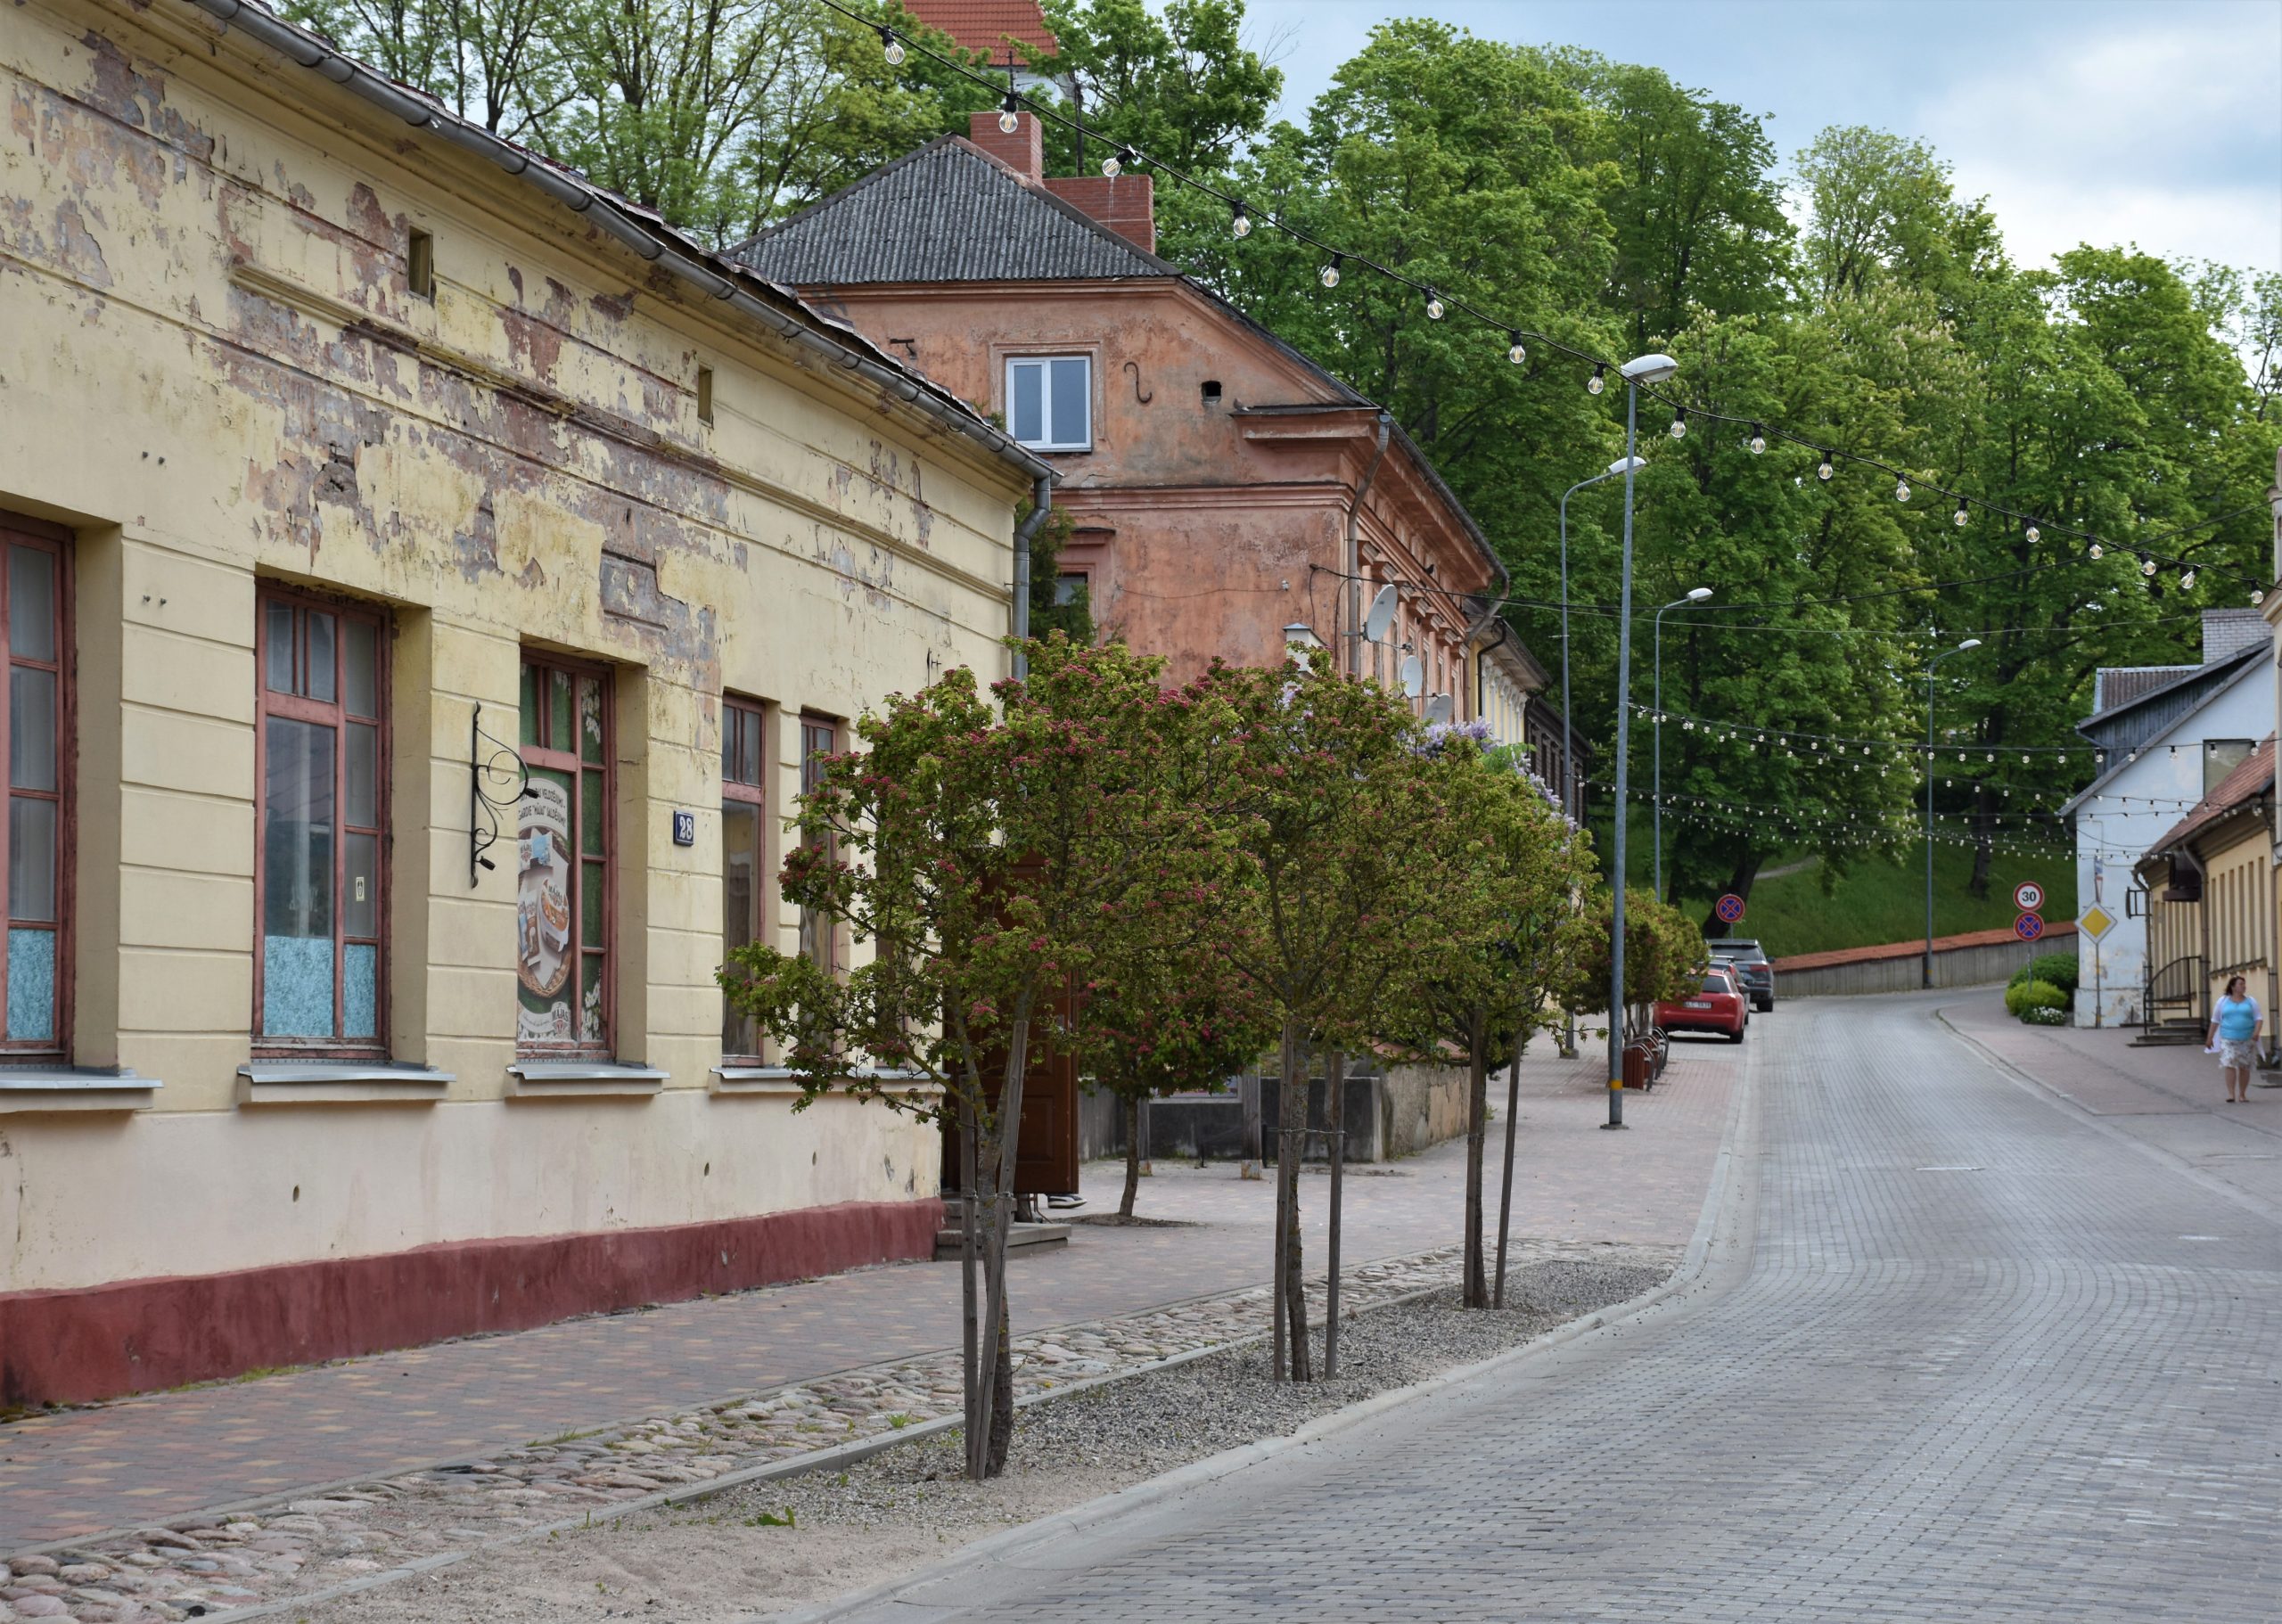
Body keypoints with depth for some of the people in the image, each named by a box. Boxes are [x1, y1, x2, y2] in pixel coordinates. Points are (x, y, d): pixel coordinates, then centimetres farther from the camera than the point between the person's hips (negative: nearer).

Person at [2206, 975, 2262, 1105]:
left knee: (2244, 1067, 4)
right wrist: (2210, 1038, 8)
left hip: (2247, 1040, 1)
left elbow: (2259, 1018, 2)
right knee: (2229, 1065, -15)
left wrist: (2256, 1032, -17)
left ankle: (2242, 1095, 15)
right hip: (2228, 1040, -1)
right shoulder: (2223, 1001, 5)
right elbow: (2215, 1020, 9)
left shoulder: (2251, 1001, 6)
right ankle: (2231, 1095, -18)